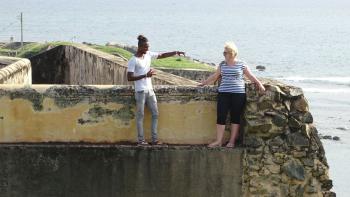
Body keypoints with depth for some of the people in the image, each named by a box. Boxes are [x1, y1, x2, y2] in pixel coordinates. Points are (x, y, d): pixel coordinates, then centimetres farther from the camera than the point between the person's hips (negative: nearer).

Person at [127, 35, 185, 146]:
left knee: (155, 114, 6)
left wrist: (176, 53, 6)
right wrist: (145, 75, -21)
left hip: (150, 90, 7)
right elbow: (129, 78, -16)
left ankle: (154, 139, 10)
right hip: (140, 91, -7)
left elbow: (162, 55, 17)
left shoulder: (148, 55, 7)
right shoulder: (133, 61, -13)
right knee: (140, 116, -1)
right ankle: (141, 140, 5)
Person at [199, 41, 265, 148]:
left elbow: (251, 76, 8)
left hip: (238, 94, -3)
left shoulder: (241, 65, 2)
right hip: (223, 93, 3)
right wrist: (203, 83, 26)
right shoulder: (222, 65, 11)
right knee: (221, 117, -4)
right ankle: (219, 141, 1)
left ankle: (232, 141, 9)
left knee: (235, 117, 2)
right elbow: (214, 76, 22)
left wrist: (259, 85, 1)